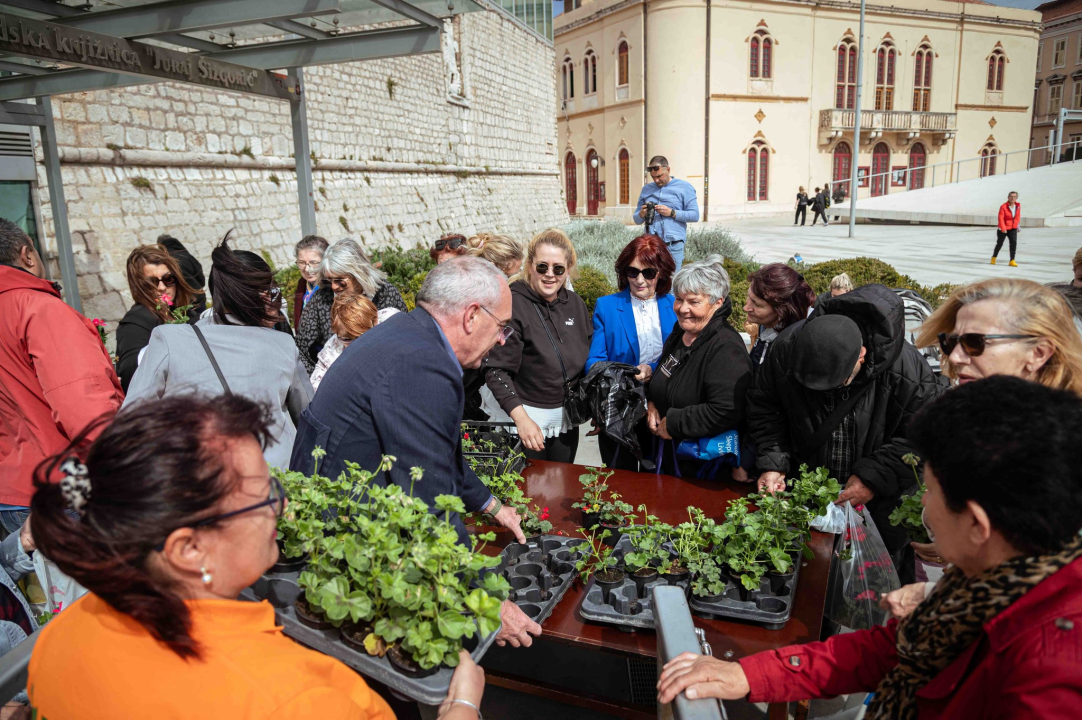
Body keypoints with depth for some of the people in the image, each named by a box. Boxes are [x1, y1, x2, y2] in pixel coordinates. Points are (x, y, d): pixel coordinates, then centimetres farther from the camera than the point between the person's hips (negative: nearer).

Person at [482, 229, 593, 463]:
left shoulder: (575, 304, 3)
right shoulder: (513, 305, -15)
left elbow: (587, 361, 14)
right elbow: (496, 371, -18)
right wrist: (521, 418, -26)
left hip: (566, 420, 6)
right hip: (523, 417, -5)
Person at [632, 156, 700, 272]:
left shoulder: (684, 187, 7)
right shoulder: (646, 189, 18)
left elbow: (695, 215, -1)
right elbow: (636, 220, 20)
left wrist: (671, 213, -13)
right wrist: (641, 214, -4)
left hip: (673, 246, -3)